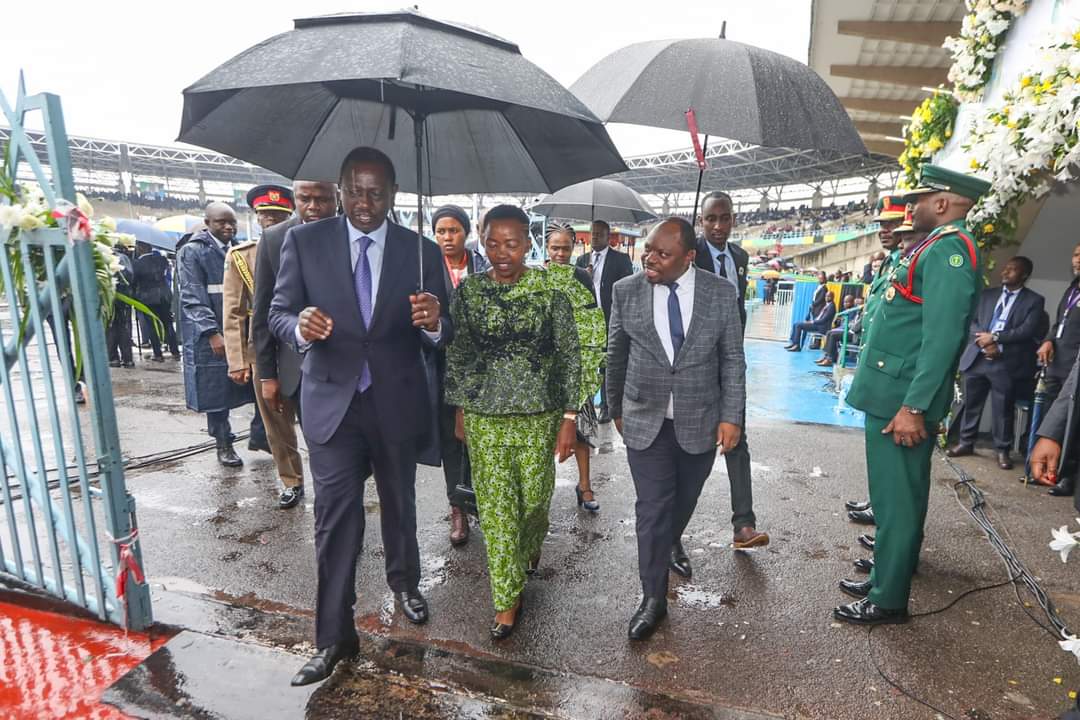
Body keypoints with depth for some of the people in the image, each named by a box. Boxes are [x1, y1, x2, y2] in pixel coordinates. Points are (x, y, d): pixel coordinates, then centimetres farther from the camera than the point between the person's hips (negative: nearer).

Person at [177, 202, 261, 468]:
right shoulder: (192, 252, -3)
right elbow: (193, 298, -10)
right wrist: (213, 333, -19)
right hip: (211, 336, -4)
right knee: (217, 392, 4)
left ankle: (258, 435, 20)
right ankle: (224, 445, 18)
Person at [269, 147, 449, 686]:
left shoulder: (421, 251, -4)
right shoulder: (305, 241, -4)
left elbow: (442, 336, -4)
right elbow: (278, 314, -2)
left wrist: (433, 322, -28)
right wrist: (300, 326, -26)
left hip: (396, 402, 1)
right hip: (331, 401, -1)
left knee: (399, 504, 20)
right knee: (336, 517, 1)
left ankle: (404, 581, 47)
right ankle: (334, 637, 19)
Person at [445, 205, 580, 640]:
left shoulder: (550, 290, -7)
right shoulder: (468, 291, -1)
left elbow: (570, 356, -5)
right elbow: (457, 357, 7)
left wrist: (569, 419, -7)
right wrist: (459, 412, 10)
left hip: (539, 415, -1)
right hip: (484, 417, 1)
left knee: (535, 496, 13)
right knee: (495, 507, 5)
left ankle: (529, 550, 48)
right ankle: (508, 597, 22)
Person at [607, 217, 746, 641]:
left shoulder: (721, 292, -7)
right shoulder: (626, 292, -6)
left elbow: (732, 359, -1)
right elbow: (616, 356, 4)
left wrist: (732, 416, -5)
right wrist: (616, 409, 12)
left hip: (700, 421, 1)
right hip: (644, 420, 0)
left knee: (683, 502, 18)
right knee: (652, 509, 2)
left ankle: (671, 546, 49)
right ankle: (654, 598, 17)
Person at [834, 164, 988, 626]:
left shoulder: (948, 249, -15)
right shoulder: (934, 247, 16)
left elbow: (942, 336, -22)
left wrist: (914, 406, -24)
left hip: (903, 398, -10)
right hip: (893, 391, 10)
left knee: (896, 498, 0)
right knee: (894, 494, 18)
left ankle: (888, 600, 13)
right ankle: (887, 574, 32)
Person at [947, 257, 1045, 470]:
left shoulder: (1034, 300, 4)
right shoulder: (987, 294, 14)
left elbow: (1027, 331, -9)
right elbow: (972, 321, 6)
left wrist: (995, 337, -13)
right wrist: (983, 341, -10)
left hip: (1006, 362, -3)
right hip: (977, 357, 3)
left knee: (1004, 409, 3)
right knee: (971, 403, 10)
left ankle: (1002, 450, 15)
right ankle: (965, 443, 22)